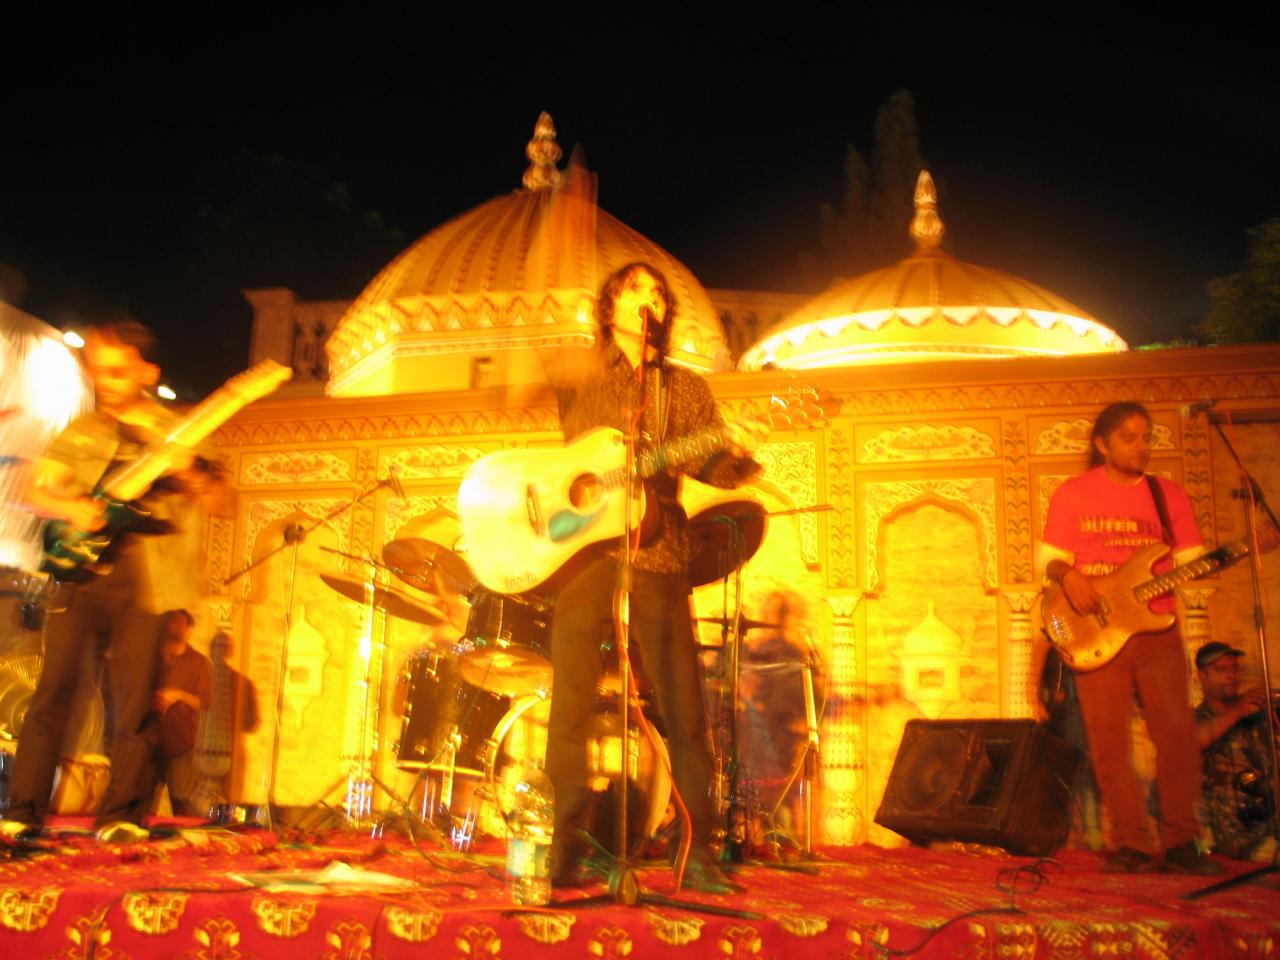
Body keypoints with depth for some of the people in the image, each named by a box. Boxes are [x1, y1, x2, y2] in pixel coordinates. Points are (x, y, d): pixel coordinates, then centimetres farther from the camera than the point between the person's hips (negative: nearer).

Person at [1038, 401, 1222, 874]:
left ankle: (1180, 841, 7)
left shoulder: (1169, 494, 12)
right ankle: (1130, 844, 8)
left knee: (1177, 732, -4)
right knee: (1109, 741, 0)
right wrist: (1067, 575, -17)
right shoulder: (1073, 493, 6)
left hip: (1157, 629, 2)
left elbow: (1190, 561, 10)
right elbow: (1049, 555, 3)